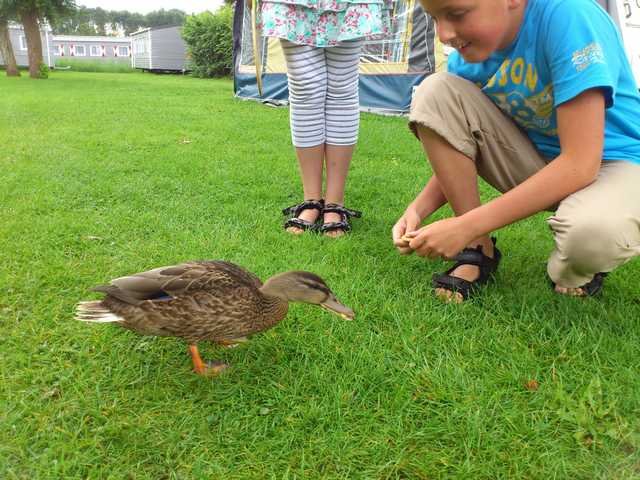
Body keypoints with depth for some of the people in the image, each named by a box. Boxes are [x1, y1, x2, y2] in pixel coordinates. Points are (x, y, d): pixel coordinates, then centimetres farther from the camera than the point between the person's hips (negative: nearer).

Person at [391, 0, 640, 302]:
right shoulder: (466, 57, -8)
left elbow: (580, 163, -30)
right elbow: (459, 157, 2)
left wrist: (467, 226, -30)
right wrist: (418, 209, -16)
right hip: (536, 160, 5)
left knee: (595, 230, -40)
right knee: (435, 93, -16)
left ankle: (573, 269, -1)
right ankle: (478, 250, -8)